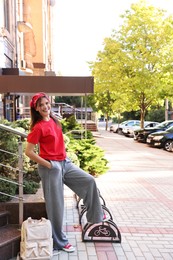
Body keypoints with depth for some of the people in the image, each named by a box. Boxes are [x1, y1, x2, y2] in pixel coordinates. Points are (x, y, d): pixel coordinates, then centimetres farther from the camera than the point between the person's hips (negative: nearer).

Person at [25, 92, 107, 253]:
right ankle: (60, 242, 20)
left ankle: (95, 216, 26)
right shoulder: (38, 127, -16)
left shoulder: (54, 121, 8)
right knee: (55, 204, 3)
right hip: (51, 167, -8)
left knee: (89, 181, 8)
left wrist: (65, 156, 12)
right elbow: (28, 152, -18)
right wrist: (48, 165, -16)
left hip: (64, 163, 8)